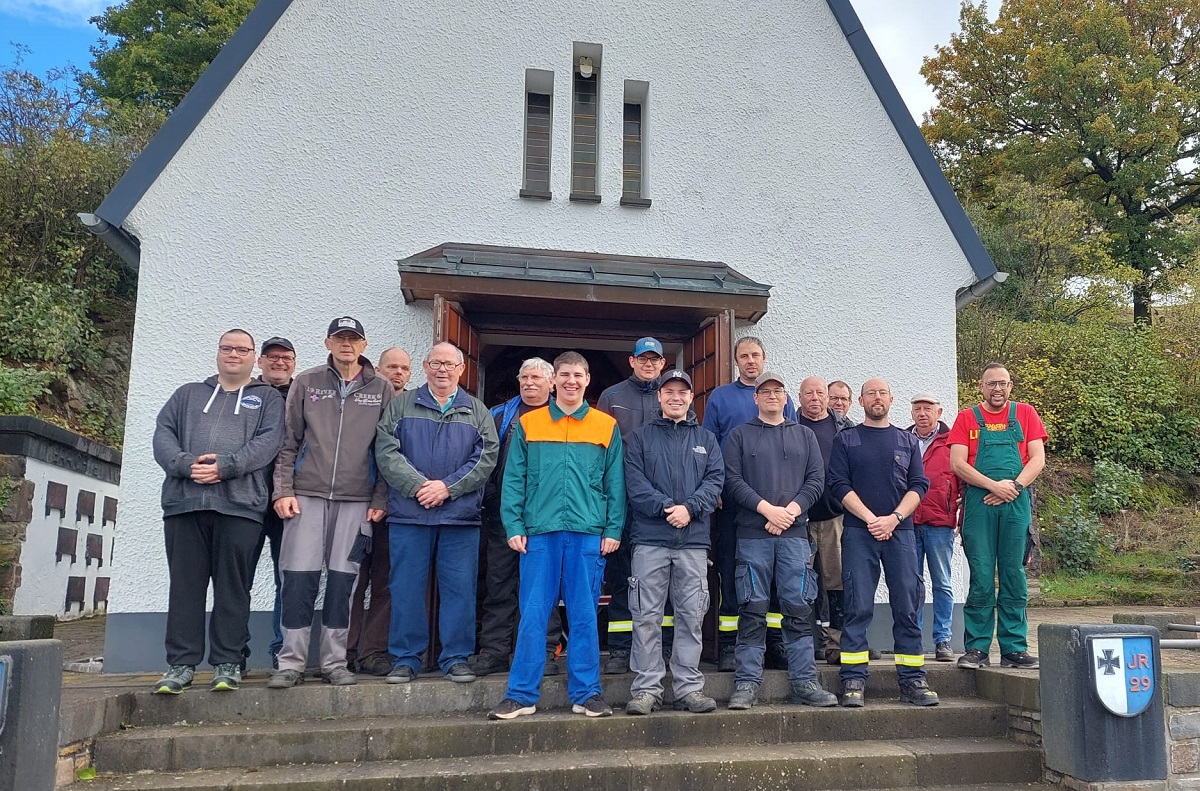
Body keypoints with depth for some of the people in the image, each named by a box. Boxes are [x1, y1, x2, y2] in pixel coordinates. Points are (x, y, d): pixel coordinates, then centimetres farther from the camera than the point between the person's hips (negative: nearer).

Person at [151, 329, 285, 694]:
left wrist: (225, 466, -14)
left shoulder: (267, 398, 15)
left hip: (239, 504, -2)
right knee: (185, 585, 2)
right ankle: (181, 664, 8)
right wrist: (185, 464, -9)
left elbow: (268, 441, -1)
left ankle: (226, 663, 6)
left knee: (233, 587, -1)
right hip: (183, 501, 3)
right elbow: (163, 434, 11)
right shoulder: (188, 394, 24)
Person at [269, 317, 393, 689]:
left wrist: (380, 499, 0)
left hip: (356, 500, 0)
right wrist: (283, 490, -2)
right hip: (307, 495, 0)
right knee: (299, 578, -2)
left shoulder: (381, 389, 7)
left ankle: (335, 662, 13)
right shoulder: (306, 383, 9)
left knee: (342, 581, 3)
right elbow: (288, 442, 7)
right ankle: (291, 663, 8)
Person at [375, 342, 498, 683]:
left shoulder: (477, 411, 12)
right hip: (409, 513, 0)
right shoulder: (401, 406, 10)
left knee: (460, 588, 2)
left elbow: (486, 457, 1)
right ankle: (405, 659, 14)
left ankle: (456, 658, 13)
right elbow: (386, 451, -1)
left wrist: (448, 486, -10)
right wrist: (418, 485, -13)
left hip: (461, 516, 0)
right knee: (406, 587, 3)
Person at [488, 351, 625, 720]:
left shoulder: (607, 427, 8)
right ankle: (522, 694, 11)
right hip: (539, 533, 0)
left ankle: (586, 693, 16)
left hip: (588, 534, 0)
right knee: (533, 615, 3)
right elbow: (513, 480, 5)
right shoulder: (528, 424, 8)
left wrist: (613, 530, -1)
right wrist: (514, 526, -3)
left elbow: (615, 484, 6)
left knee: (584, 616, 6)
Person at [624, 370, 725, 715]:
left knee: (692, 616, 4)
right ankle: (646, 689, 6)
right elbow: (634, 482, -2)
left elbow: (715, 479, 4)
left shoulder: (706, 438, 16)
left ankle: (689, 687, 12)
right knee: (647, 616, -1)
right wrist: (666, 507, -14)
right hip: (650, 538, -2)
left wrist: (689, 508, -12)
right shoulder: (641, 437, 10)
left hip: (694, 539, 2)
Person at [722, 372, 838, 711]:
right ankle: (747, 683, 4)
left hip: (795, 533, 2)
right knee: (752, 610, -1)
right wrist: (767, 509, -12)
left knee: (799, 608, 1)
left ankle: (804, 682, 8)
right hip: (752, 534, -2)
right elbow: (733, 481, -1)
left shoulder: (805, 436, 17)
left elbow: (816, 480, 8)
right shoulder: (739, 436, 10)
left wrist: (790, 511, -7)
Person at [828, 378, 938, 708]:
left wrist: (894, 517, -9)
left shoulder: (907, 441, 16)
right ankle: (853, 682, -1)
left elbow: (919, 485, 7)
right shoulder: (845, 440, 9)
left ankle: (912, 681, 7)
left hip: (900, 531, 2)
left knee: (907, 606, 1)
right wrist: (871, 519, -11)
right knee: (858, 608, -4)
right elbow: (839, 484, -1)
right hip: (859, 532, -2)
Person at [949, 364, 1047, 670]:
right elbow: (957, 464, 0)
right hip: (978, 505, -1)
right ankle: (977, 648, 4)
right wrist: (994, 485, -12)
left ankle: (1014, 648, 9)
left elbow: (1038, 459, 5)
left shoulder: (1025, 414, 13)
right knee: (980, 579, -1)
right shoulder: (967, 418, 10)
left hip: (1016, 506, 1)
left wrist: (1015, 486, -11)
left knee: (1014, 577, 3)